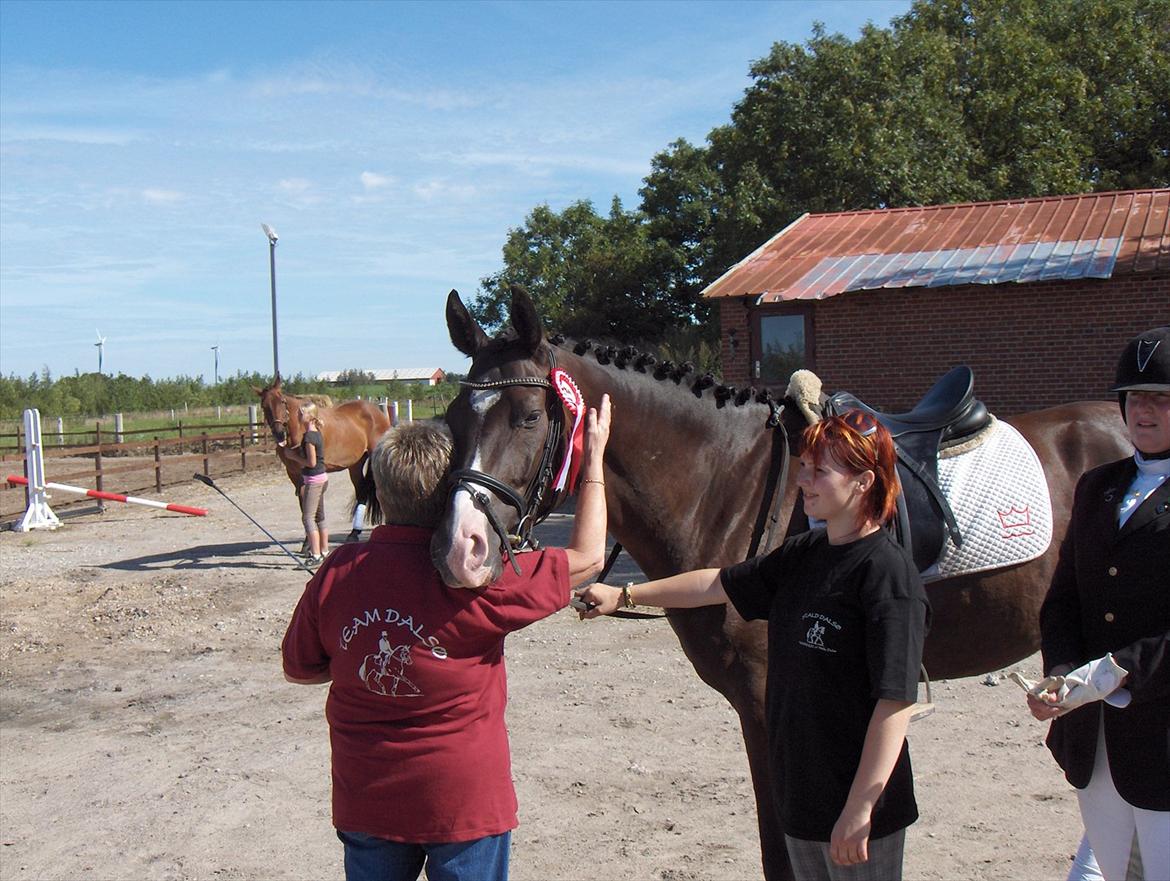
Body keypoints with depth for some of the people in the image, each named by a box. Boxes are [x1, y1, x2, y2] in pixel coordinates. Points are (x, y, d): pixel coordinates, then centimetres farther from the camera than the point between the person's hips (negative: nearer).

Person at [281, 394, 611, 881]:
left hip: (364, 802, 3)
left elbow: (298, 668, 3)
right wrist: (594, 458, -1)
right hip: (464, 801, -3)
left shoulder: (336, 572, -12)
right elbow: (587, 558, -9)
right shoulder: (478, 578, -22)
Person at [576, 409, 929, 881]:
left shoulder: (888, 572, -19)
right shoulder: (804, 553, 5)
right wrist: (624, 595, 15)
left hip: (859, 807, -8)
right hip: (799, 790, 8)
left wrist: (860, 809, -25)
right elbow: (719, 584, 15)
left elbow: (895, 702, -23)